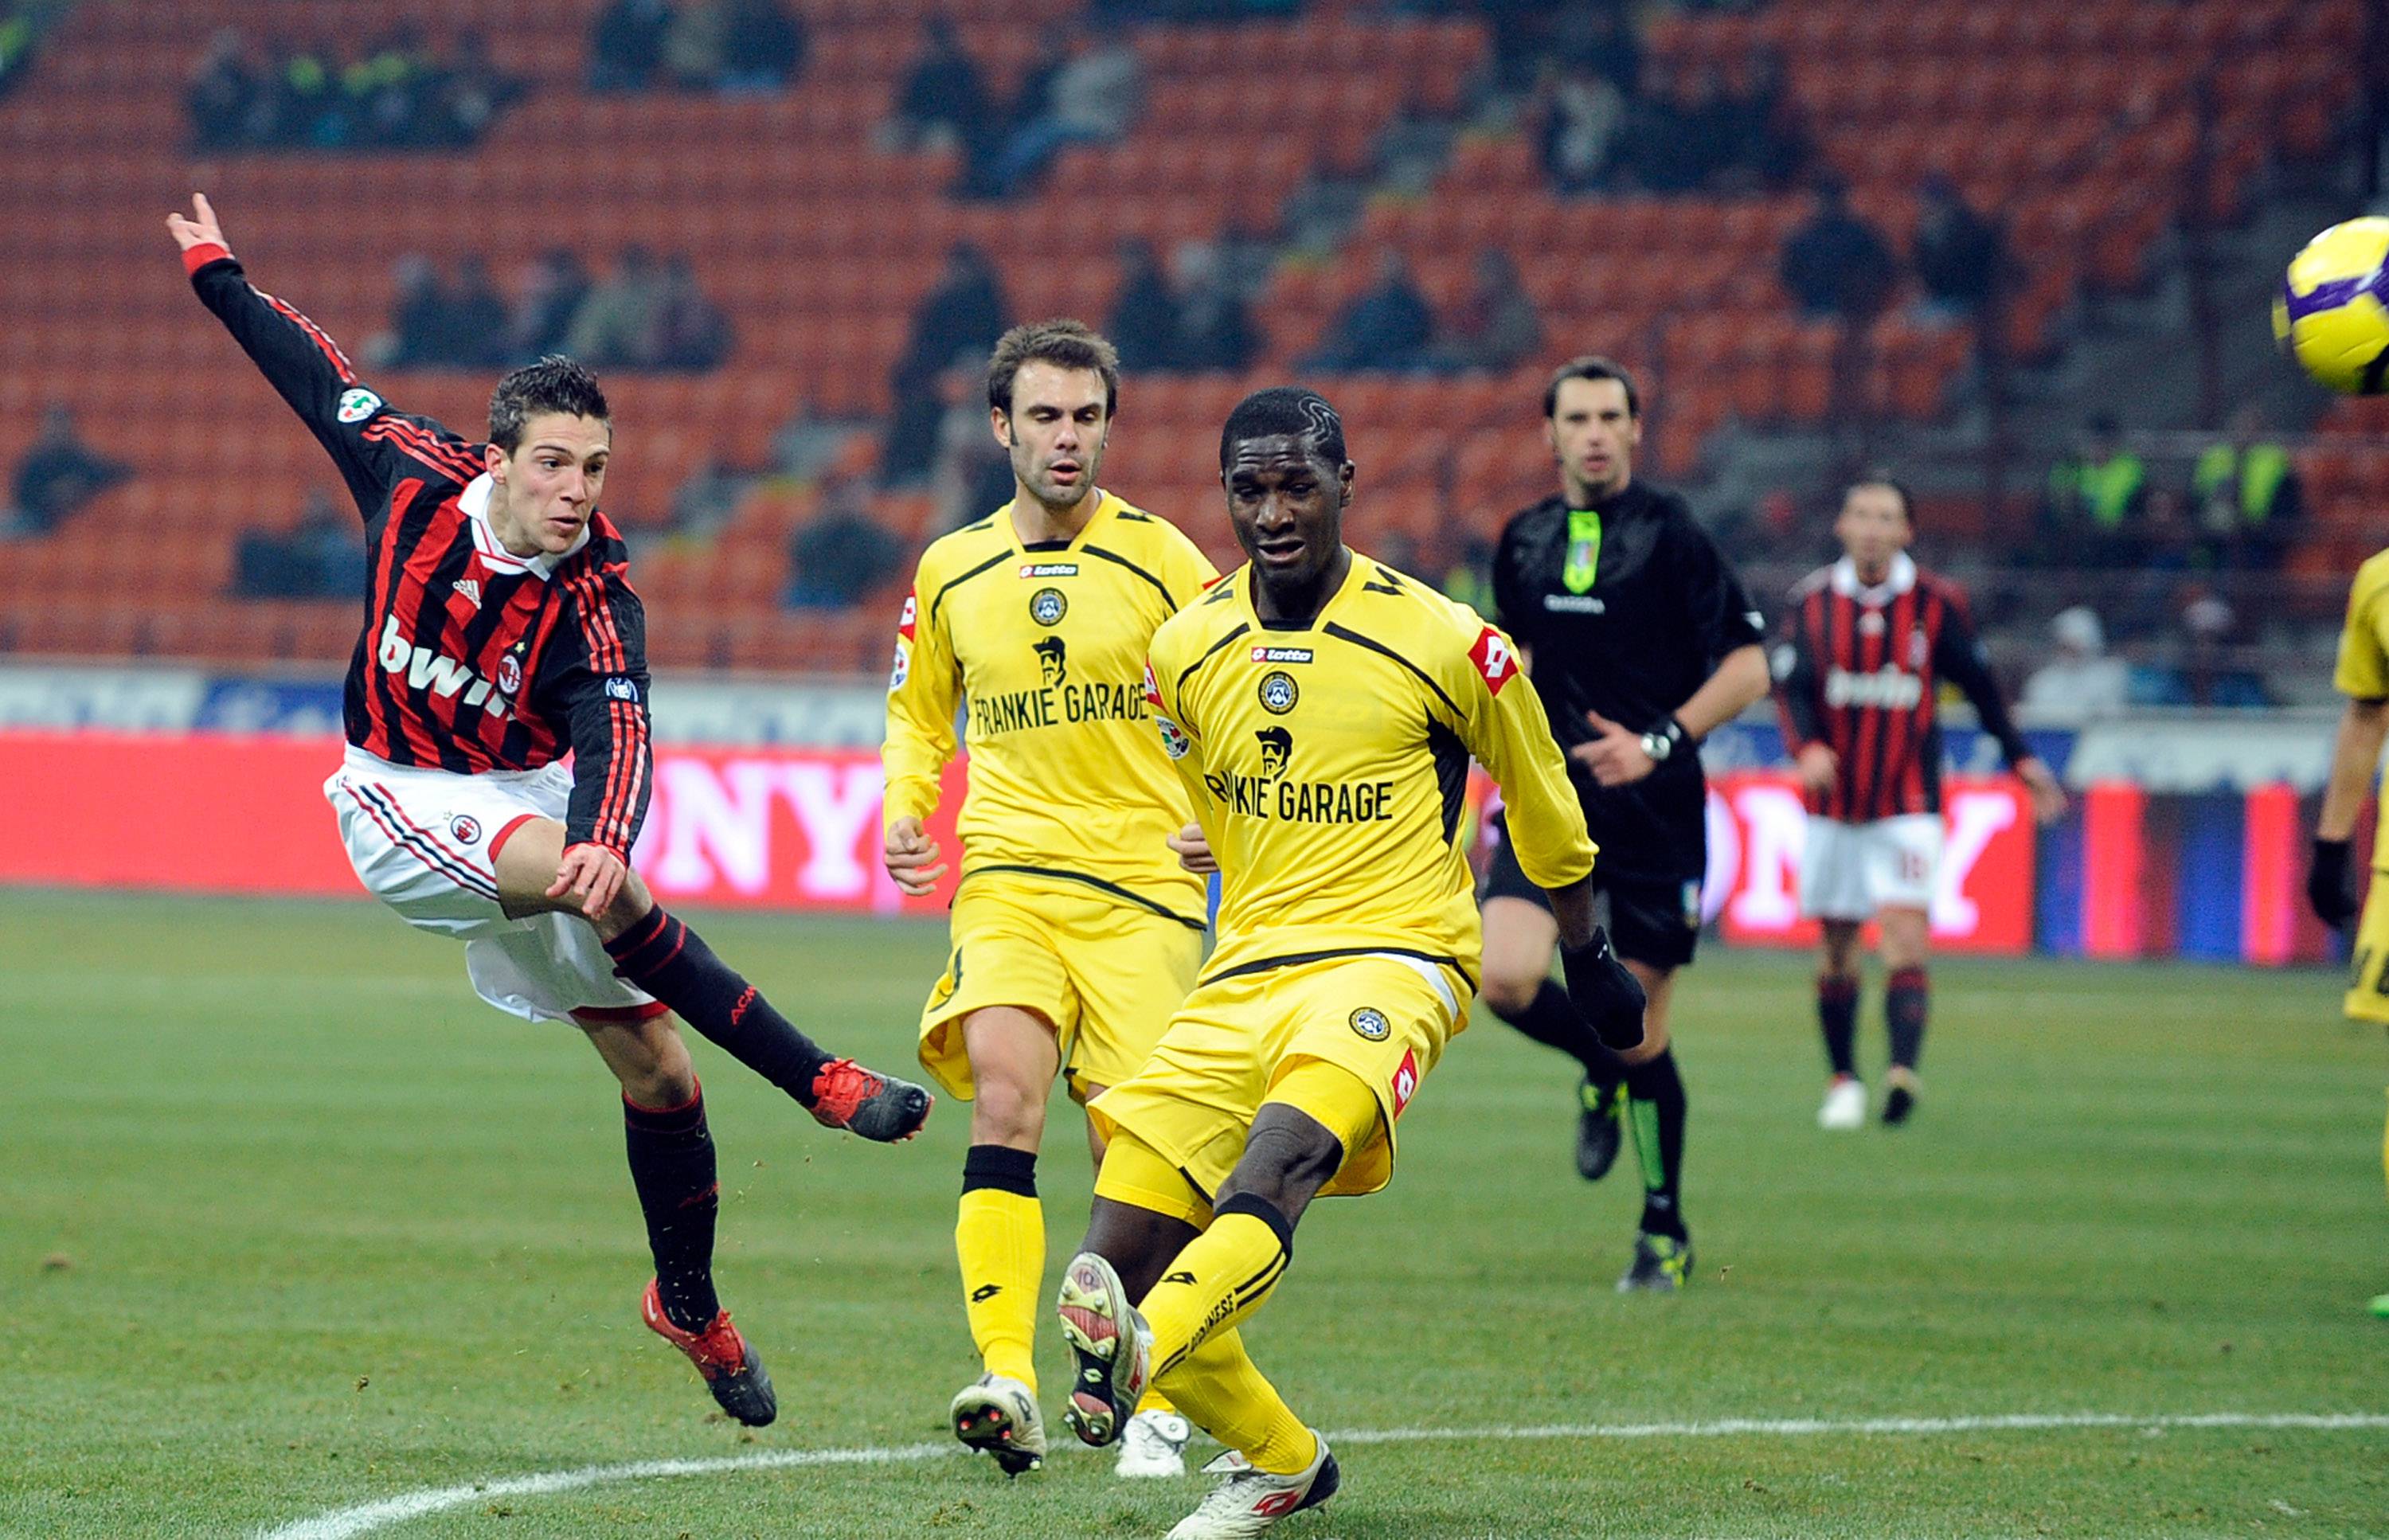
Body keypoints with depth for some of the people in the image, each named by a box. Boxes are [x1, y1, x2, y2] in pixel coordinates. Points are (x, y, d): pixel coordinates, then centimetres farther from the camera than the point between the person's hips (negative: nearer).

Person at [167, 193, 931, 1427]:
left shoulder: (593, 604, -21)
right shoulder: (415, 476, -15)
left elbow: (615, 735, -39)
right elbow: (316, 376, 3)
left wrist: (604, 837, -60)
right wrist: (216, 274, 16)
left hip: (529, 804, 1)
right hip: (402, 803, -1)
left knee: (652, 1061, 1)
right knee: (604, 893, -32)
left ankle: (689, 1304, 24)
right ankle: (817, 1081, -28)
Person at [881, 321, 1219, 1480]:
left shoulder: (1161, 560, 1)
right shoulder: (951, 572, 9)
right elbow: (917, 712, 25)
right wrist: (904, 810, 7)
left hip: (1143, 884, -1)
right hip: (1006, 875, 1)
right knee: (1004, 1089, -23)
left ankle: (1153, 1402, 16)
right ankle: (1008, 1382, -30)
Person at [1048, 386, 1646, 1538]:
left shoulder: (1443, 643, -4)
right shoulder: (1187, 652, 7)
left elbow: (1540, 802, 13)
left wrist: (1588, 960, 24)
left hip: (1395, 957, -5)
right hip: (1244, 971, 5)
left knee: (1285, 1146, -36)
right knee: (1115, 1259, -8)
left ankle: (1138, 1351, -60)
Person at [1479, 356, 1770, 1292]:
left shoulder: (1671, 534, -6)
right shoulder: (1524, 541, 9)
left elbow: (1748, 666, -8)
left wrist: (1659, 742, -18)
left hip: (1654, 807, -4)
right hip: (1551, 795, 4)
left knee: (1643, 1023, 0)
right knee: (1504, 977, -18)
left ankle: (1666, 1233, 15)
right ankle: (1604, 1074, 16)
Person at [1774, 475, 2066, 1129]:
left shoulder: (1937, 604, -3)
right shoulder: (1813, 601, -1)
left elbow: (1979, 684, 8)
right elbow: (1789, 685, -9)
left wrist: (2021, 758, 9)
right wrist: (1807, 748, -27)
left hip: (1908, 806, -2)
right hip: (1833, 805, 2)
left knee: (1905, 939, -17)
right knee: (1838, 948, 8)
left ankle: (1904, 1069, -29)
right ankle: (1843, 1081, 22)